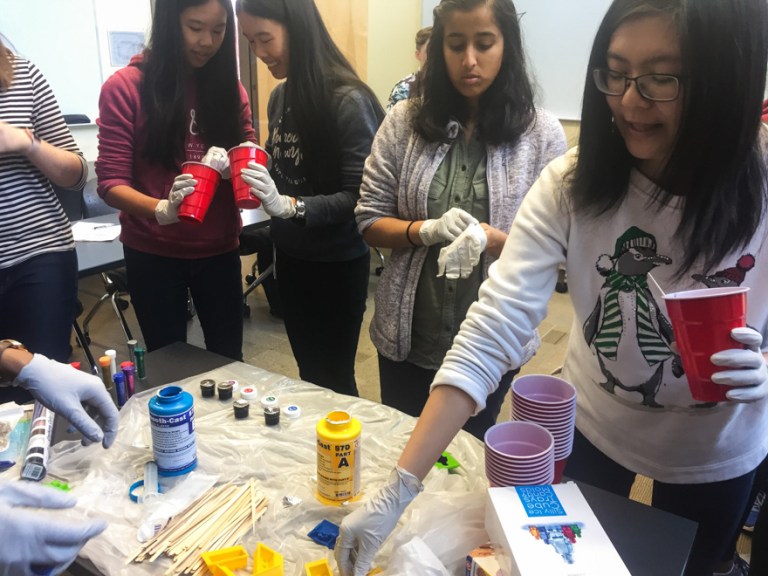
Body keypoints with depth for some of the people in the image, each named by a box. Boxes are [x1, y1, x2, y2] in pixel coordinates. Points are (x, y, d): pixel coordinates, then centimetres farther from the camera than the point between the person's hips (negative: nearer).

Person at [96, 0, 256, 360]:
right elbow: (110, 182, -13)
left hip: (219, 250, 3)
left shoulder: (230, 88, 3)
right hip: (153, 253, -3)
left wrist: (231, 166, -23)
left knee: (229, 360, 11)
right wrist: (162, 210, -32)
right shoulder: (125, 88, -9)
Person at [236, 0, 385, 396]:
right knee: (309, 374, 20)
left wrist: (289, 205, -33)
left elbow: (359, 196, -20)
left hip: (338, 264, -6)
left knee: (334, 380, 8)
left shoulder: (349, 101, -18)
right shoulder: (279, 97, 2)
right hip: (290, 256, 7)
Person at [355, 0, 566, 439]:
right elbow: (369, 220, -2)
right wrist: (426, 231, -21)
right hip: (407, 336, 2)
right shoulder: (405, 122, -4)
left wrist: (497, 242, -26)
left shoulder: (542, 132, -7)